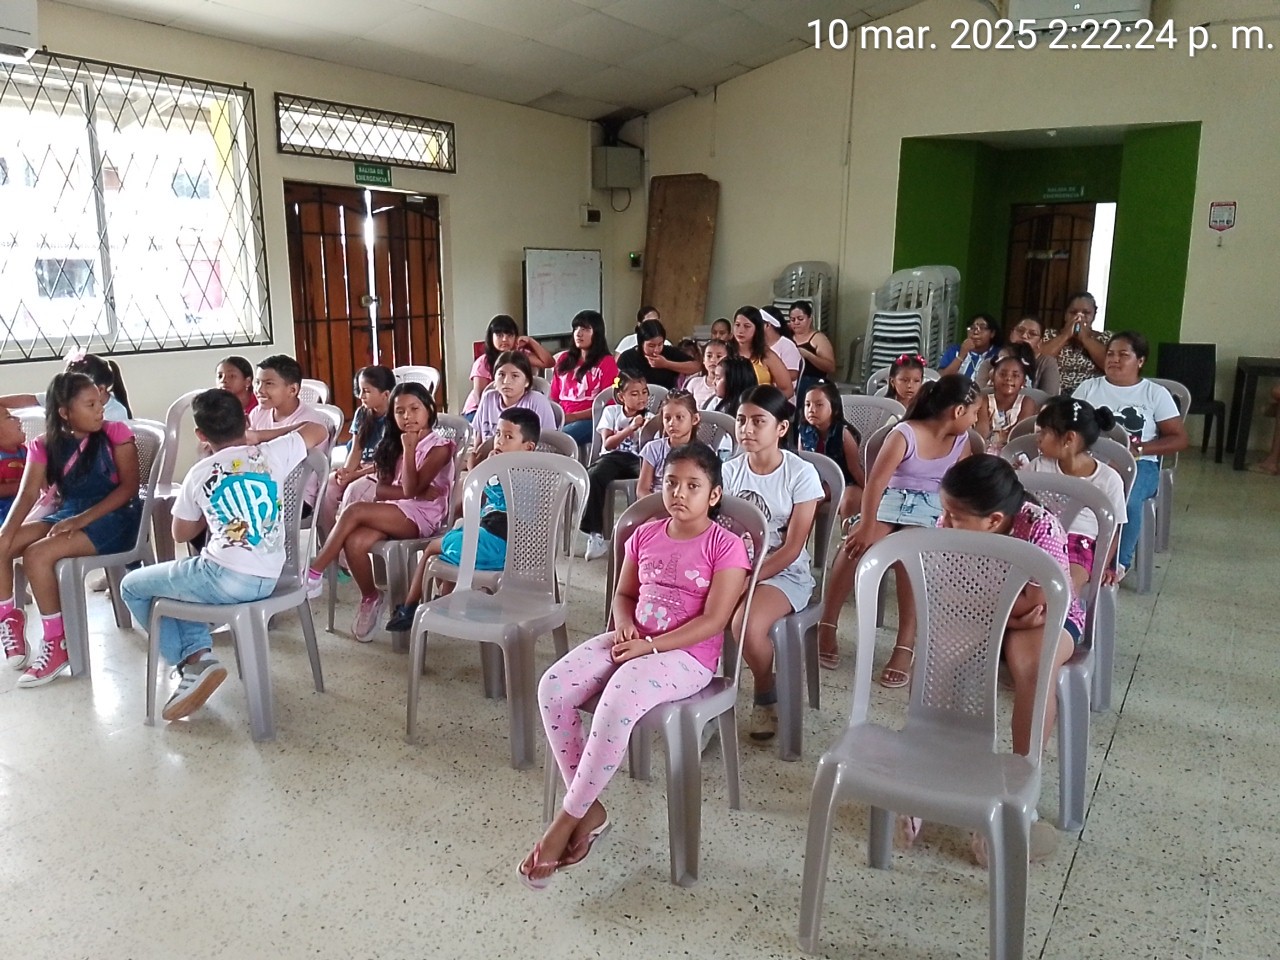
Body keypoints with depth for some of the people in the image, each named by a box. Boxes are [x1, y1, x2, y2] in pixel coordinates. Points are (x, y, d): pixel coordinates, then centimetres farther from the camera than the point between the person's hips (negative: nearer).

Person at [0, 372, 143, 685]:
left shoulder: (116, 432, -5)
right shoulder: (45, 446, 6)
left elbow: (129, 488, -10)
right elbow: (27, 495, -3)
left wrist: (82, 520, -20)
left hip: (114, 517, -5)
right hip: (65, 515, 6)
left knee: (37, 554, -26)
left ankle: (57, 644, -14)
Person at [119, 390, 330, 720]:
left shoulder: (199, 474, 3)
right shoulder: (272, 454, 4)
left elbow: (181, 534, 17)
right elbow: (319, 431, 22)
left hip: (225, 578, -5)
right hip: (267, 580, 5)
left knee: (132, 586, 18)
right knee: (176, 584, 32)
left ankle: (193, 661, 5)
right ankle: (199, 653, 11)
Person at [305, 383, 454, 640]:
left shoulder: (439, 447, -4)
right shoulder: (394, 444, 18)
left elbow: (411, 489, -14)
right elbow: (381, 487, 6)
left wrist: (409, 449, -12)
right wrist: (412, 492, -12)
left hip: (421, 516, -6)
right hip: (392, 512, 6)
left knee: (354, 511, -28)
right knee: (354, 542, -26)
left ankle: (313, 574, -17)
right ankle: (370, 598, -4)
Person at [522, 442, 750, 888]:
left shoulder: (725, 546, -6)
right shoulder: (646, 535, 11)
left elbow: (713, 621, -12)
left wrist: (650, 646, -18)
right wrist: (624, 625, -6)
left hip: (685, 654, -6)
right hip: (631, 641, 6)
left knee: (617, 703, -35)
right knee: (552, 687, -18)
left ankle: (565, 820, -16)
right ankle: (590, 809, -7)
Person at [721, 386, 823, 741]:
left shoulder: (801, 474, -10)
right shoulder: (730, 470, 2)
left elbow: (792, 548, -12)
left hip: (784, 574, -4)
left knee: (746, 625, -32)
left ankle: (767, 693, 0)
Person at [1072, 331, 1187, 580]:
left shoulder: (1156, 393, 9)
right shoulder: (1088, 388, 15)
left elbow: (1179, 439, 5)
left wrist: (1139, 449, -10)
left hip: (1138, 464, -1)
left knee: (1126, 501, -35)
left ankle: (1120, 562, -13)